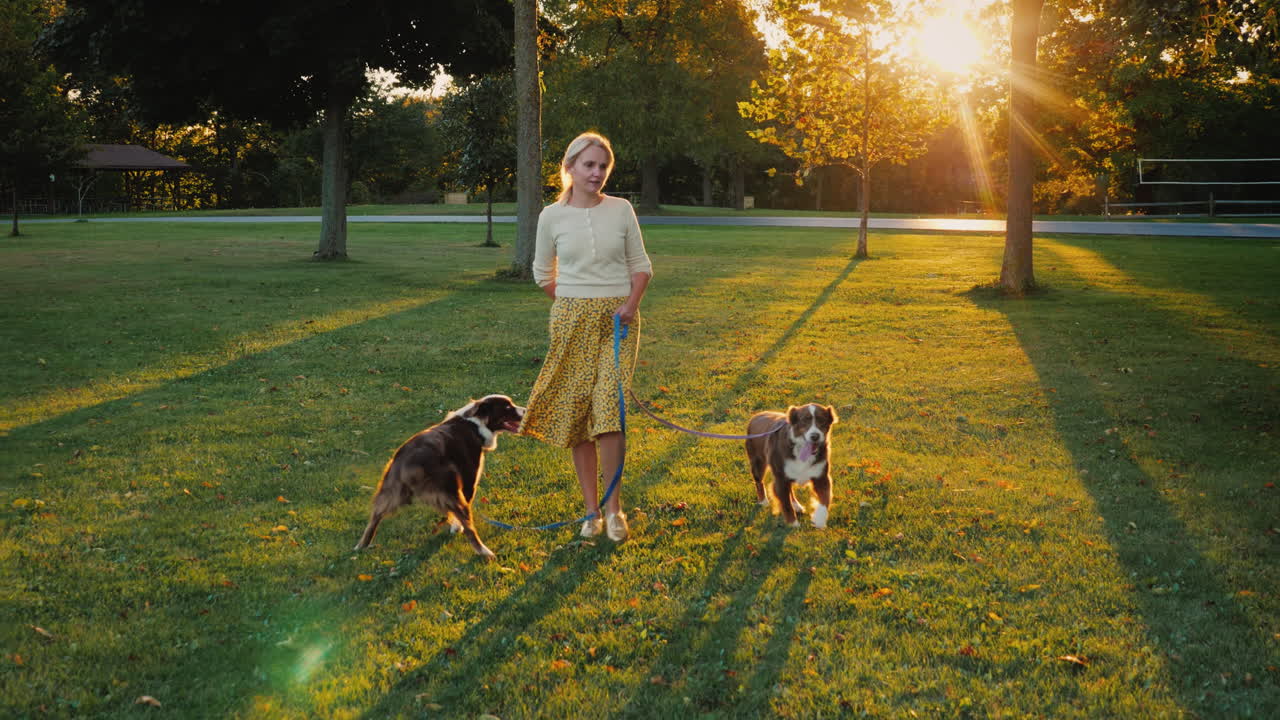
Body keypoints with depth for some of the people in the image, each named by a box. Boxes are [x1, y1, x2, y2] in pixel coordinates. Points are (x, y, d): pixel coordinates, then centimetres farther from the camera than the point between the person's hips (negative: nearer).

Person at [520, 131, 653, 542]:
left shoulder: (621, 210, 1)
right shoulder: (552, 216, 1)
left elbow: (641, 264, 7)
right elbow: (543, 275, 13)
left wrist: (631, 303, -9)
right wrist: (574, 307, 7)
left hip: (617, 321, -1)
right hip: (571, 321, 1)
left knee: (609, 409, -12)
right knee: (575, 412, 2)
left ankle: (614, 508, 0)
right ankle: (591, 509, 11)